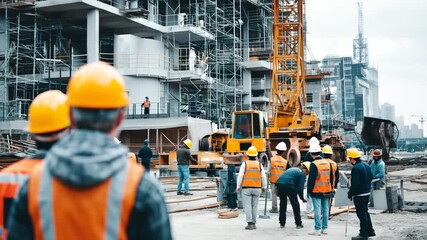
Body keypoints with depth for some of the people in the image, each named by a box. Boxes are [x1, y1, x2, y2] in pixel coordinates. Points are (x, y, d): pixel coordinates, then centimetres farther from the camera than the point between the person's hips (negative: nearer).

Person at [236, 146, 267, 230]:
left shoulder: (245, 164, -3)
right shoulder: (259, 164, 4)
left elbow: (240, 176, -6)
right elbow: (263, 176, 6)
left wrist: (238, 186, 0)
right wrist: (264, 187, 16)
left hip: (246, 188, -2)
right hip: (257, 188, 3)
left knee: (248, 206, -2)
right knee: (255, 206, 10)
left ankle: (250, 223, -7)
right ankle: (254, 223, 12)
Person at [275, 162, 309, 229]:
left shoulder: (293, 169, 29)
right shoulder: (302, 174, 7)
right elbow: (300, 188, 1)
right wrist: (302, 198, 13)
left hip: (279, 184, 6)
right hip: (289, 185, -6)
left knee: (282, 204, 20)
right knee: (295, 204, 10)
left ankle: (282, 223, 22)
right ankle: (298, 224, 16)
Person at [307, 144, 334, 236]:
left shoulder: (314, 164, -14)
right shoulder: (328, 163, 7)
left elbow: (311, 179, -14)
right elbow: (331, 178, 13)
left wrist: (309, 190, -7)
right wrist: (330, 189, 21)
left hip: (316, 191, -6)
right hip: (327, 191, 6)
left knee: (317, 210, -3)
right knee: (325, 209, 11)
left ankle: (317, 229, -2)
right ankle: (325, 228, 17)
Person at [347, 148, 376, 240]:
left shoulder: (355, 168, -22)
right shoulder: (366, 165, 8)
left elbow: (355, 184, -24)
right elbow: (370, 178, 17)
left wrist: (350, 193, -13)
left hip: (359, 194, -9)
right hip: (367, 192, 9)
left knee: (361, 214, -1)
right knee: (365, 212, 21)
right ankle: (370, 231, 29)